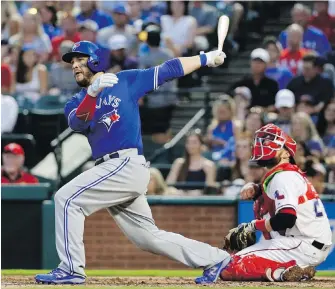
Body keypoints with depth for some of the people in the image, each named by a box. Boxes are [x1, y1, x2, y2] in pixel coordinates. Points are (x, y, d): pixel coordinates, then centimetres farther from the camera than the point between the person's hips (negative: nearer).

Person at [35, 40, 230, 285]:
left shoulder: (126, 81, 7)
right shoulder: (77, 101, 18)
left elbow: (167, 70, 9)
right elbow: (77, 122, -6)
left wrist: (206, 58, 4)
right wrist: (93, 92, -23)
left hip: (127, 164, -7)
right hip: (115, 171, 7)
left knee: (67, 198, -16)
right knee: (149, 237, 9)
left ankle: (71, 269, -14)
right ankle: (214, 259, 19)